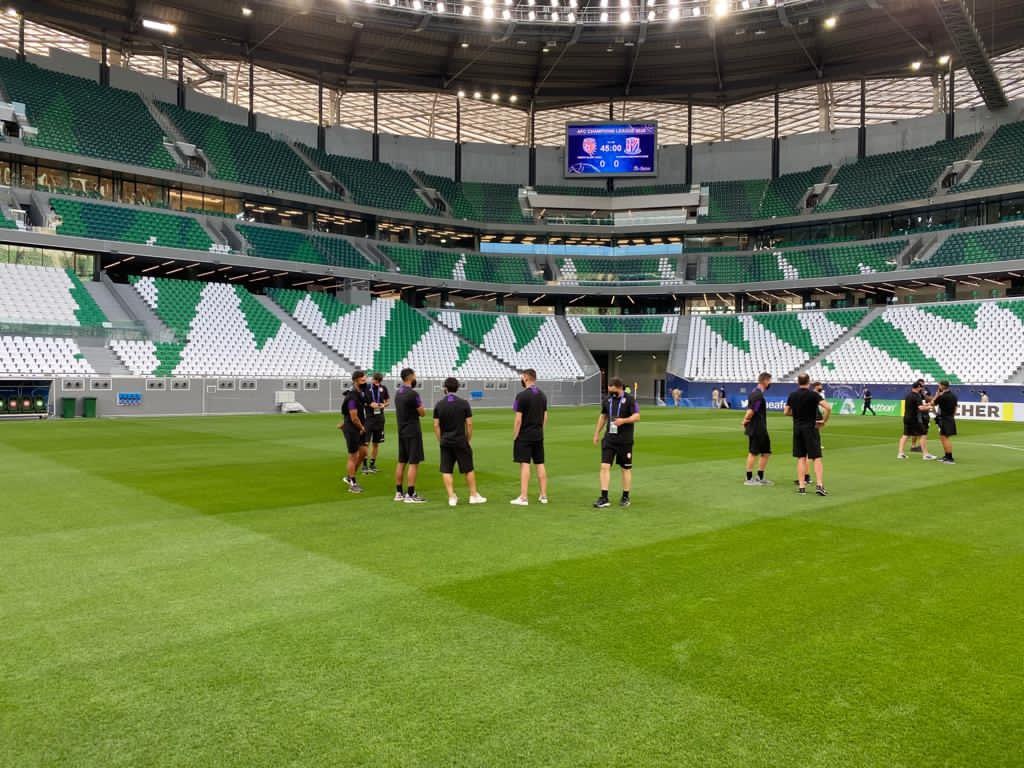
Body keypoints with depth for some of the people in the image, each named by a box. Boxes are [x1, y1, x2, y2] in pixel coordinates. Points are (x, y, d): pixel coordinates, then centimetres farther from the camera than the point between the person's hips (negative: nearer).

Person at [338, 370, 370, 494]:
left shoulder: (360, 393, 6)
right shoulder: (353, 397, -23)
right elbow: (354, 418, -23)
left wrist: (344, 422, 25)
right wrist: (362, 428, -8)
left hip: (359, 428, 9)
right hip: (352, 429, -9)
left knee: (363, 452, 12)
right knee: (353, 457, 1)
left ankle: (349, 477, 26)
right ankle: (352, 485, 13)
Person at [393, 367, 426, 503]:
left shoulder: (398, 393, 10)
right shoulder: (412, 394, -17)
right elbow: (423, 413, -9)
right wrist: (421, 406, 9)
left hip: (401, 432, 9)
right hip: (412, 432, -9)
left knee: (401, 462, 12)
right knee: (413, 463, -5)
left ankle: (399, 493, 16)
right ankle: (410, 495, -5)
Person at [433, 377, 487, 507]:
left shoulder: (439, 405, 0)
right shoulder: (464, 403, -4)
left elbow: (436, 425, 0)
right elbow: (469, 424, -4)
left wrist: (440, 441, 8)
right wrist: (468, 440, 6)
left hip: (445, 442, 1)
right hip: (460, 441, -1)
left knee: (446, 471, 6)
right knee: (468, 469, 10)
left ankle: (451, 497, 2)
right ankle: (474, 495, 16)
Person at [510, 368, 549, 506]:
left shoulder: (522, 395, -13)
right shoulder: (542, 395, 8)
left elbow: (518, 419, -14)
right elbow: (545, 416, 11)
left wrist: (514, 436, -7)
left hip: (524, 435, -6)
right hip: (538, 435, 6)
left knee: (524, 464, -5)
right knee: (540, 464, 10)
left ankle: (523, 497, -5)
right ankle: (543, 496, 14)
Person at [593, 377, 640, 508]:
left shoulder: (629, 400, -7)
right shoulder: (607, 400, 7)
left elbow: (637, 416, -11)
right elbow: (603, 416, 19)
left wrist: (624, 420, -26)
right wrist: (597, 433, 19)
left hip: (625, 441, -3)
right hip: (609, 439, 4)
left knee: (626, 468, 7)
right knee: (605, 466, -7)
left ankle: (625, 497, 20)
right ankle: (604, 498, -5)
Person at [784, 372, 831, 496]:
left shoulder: (792, 395, 3)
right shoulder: (813, 394, -9)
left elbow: (787, 412, 11)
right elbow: (828, 408, -20)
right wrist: (824, 421, -8)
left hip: (797, 428, 4)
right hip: (811, 427, -4)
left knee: (801, 458, 8)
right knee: (816, 458, -2)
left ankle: (801, 486, 6)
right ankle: (819, 485, -11)